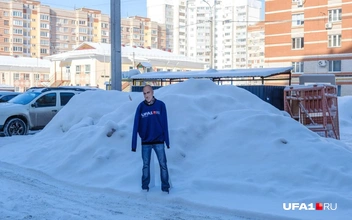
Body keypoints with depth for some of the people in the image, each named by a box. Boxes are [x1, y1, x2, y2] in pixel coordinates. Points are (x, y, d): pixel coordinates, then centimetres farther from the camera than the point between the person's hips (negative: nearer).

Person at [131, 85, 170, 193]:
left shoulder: (160, 105, -5)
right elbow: (136, 125, -6)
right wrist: (134, 144, -9)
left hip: (159, 141, -1)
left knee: (163, 164, 2)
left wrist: (167, 141, -4)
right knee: (146, 165, 10)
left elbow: (164, 124, -4)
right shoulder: (141, 107, -4)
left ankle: (165, 186, 12)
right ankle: (145, 186, 21)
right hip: (145, 142, 1)